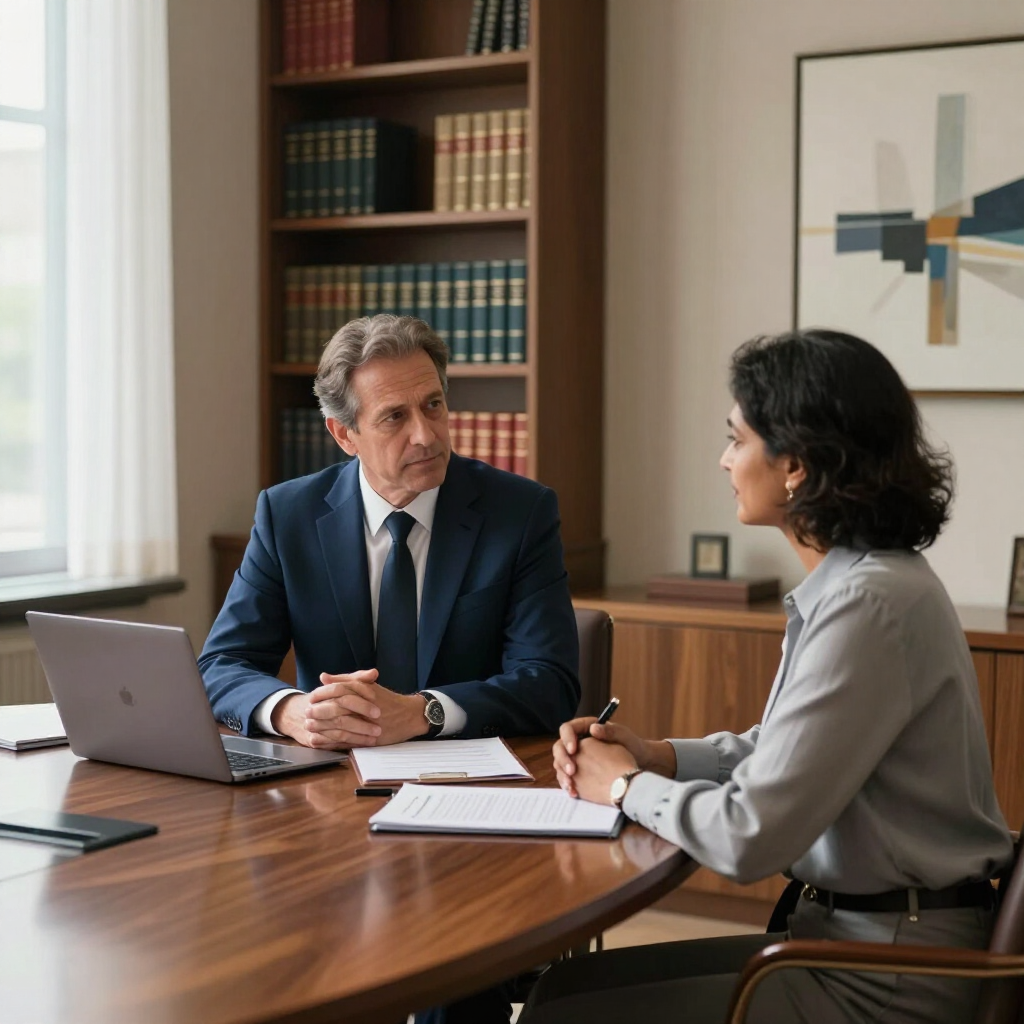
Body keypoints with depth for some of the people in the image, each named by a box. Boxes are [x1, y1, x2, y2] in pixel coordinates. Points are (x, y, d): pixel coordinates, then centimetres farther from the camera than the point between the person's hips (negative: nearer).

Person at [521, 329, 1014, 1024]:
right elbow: (780, 752, 18)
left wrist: (627, 785, -7)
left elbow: (750, 837, -25)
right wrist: (652, 756, 3)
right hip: (852, 934, 9)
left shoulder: (870, 603, -24)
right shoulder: (852, 580, 7)